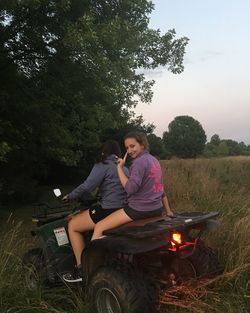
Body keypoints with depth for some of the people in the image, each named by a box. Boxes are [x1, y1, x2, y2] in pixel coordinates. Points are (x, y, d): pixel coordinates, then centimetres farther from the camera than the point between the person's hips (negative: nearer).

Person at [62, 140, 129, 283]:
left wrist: (70, 196, -1)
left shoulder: (103, 165, -7)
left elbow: (87, 186, -16)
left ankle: (81, 269, 5)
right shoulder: (124, 168, 17)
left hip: (109, 211, -9)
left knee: (72, 225, 7)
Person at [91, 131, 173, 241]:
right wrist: (168, 211, 21)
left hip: (140, 209, -9)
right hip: (157, 209, 10)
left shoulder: (139, 161, -14)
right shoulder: (154, 160, 13)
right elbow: (161, 189, 17)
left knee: (99, 227, -4)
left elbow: (130, 188, -25)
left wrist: (119, 167, -18)